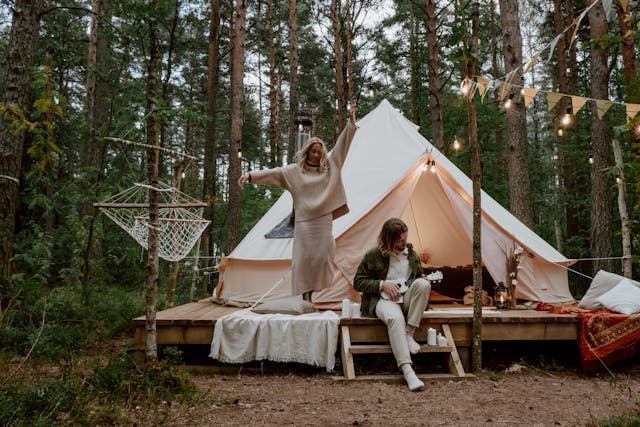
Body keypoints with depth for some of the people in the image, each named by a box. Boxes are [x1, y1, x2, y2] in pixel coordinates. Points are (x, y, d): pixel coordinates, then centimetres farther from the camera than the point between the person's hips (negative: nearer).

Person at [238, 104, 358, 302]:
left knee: (323, 256, -1)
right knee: (303, 258, -3)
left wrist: (351, 121, 2)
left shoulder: (329, 166, 10)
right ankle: (305, 297, 4)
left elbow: (342, 145, 8)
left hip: (324, 221, 2)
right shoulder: (294, 170, 4)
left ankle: (315, 290, 13)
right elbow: (272, 173, -4)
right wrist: (251, 175, -17)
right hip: (304, 221, -2)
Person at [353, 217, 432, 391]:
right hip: (383, 300, -4)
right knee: (395, 318, -40)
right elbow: (358, 282, 0)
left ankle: (409, 335, -23)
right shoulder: (373, 256, -2)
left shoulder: (412, 254, 11)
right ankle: (407, 371, -44)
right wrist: (382, 284, -13)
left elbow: (419, 276, 24)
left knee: (422, 284, -28)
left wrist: (424, 280, -2)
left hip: (407, 299, 5)